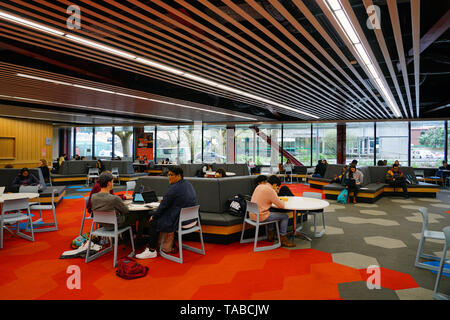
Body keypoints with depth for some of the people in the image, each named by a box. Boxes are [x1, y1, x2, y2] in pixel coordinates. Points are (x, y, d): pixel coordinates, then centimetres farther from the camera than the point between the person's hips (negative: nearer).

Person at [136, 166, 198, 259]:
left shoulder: (174, 188, -20)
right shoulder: (188, 184, 8)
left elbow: (164, 205, -12)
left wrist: (154, 216, 1)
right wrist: (164, 200, 17)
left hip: (180, 220, -9)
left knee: (154, 222, 5)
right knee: (161, 217, 24)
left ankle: (151, 251, 16)